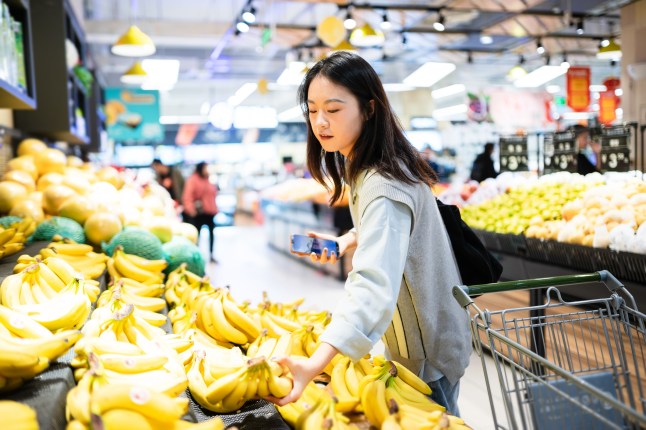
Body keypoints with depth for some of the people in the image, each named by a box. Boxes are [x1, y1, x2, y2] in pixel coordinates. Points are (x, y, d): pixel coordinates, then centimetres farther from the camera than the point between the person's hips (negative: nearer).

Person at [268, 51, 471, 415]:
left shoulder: (383, 187, -32)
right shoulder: (361, 166, -2)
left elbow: (375, 286, -47)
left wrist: (315, 364, -58)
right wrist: (347, 241, -4)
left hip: (427, 346, -9)